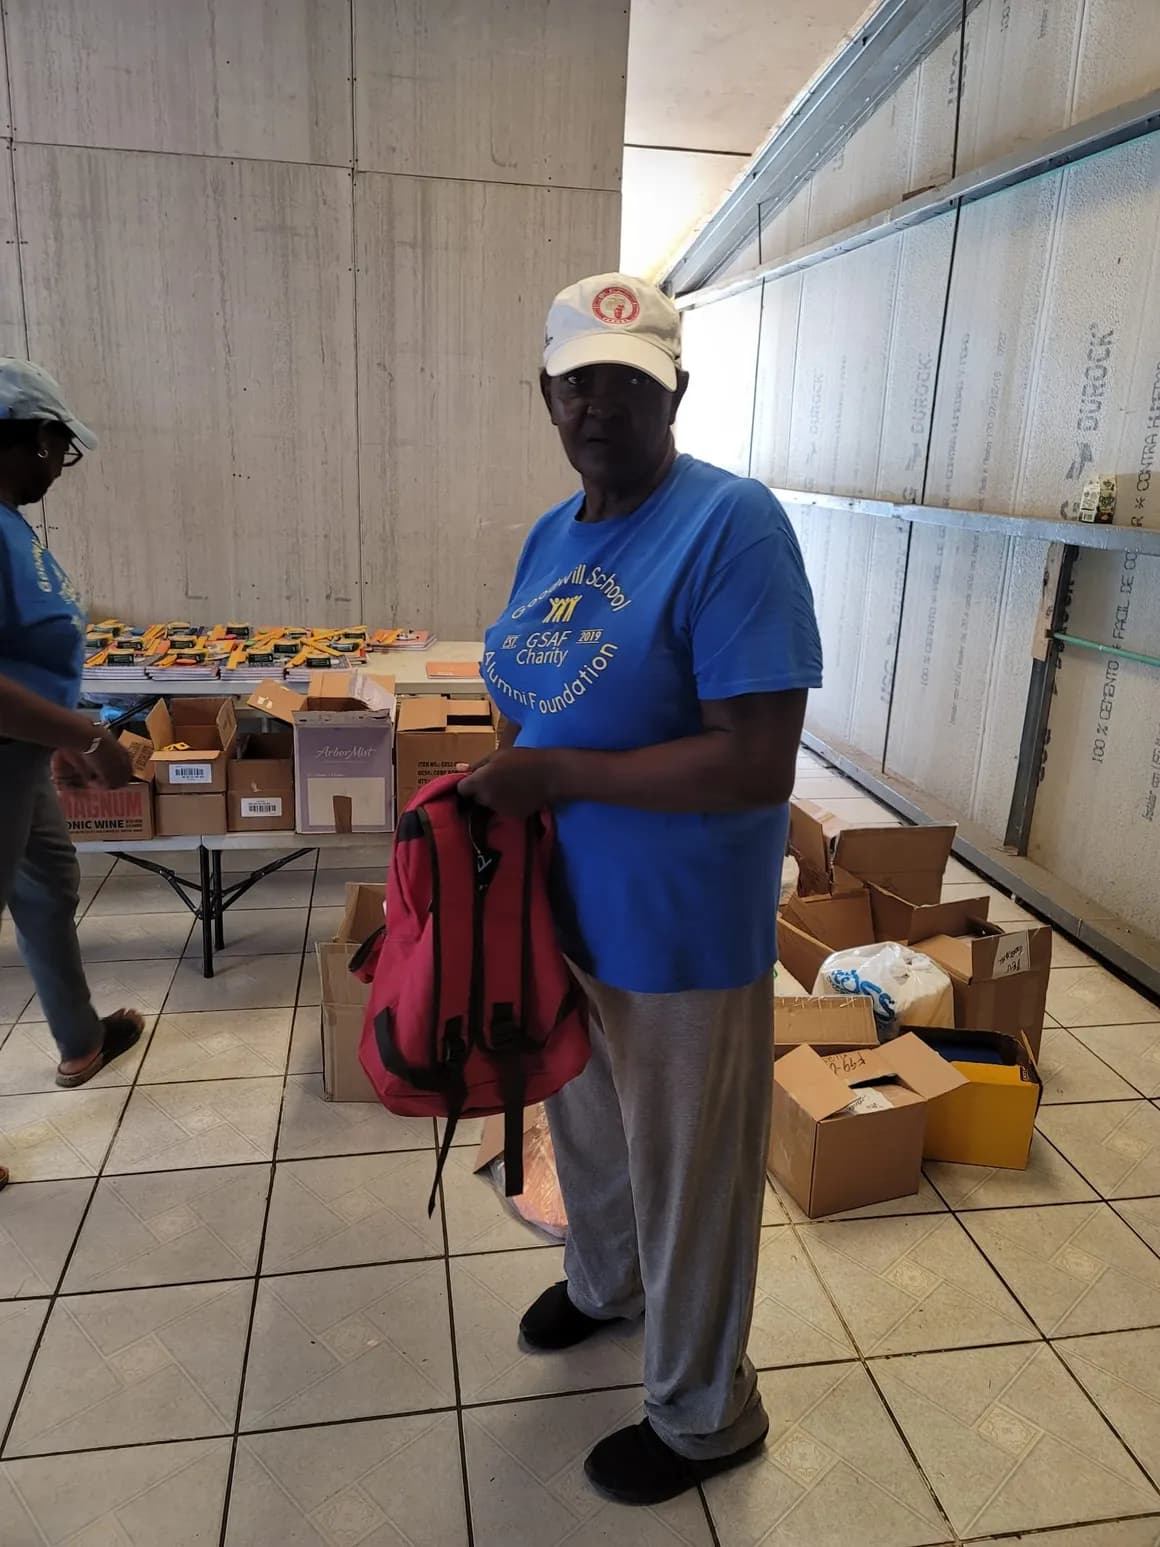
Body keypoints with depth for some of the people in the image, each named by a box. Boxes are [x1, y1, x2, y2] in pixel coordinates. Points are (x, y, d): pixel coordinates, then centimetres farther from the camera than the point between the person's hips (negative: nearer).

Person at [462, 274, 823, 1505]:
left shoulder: (731, 524, -21)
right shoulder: (548, 535, 4)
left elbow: (757, 765, -28)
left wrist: (554, 775, -24)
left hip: (680, 937, -7)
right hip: (560, 910, 8)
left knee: (687, 1182, 14)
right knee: (585, 1126, 29)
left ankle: (703, 1417, 41)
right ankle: (602, 1284, 60)